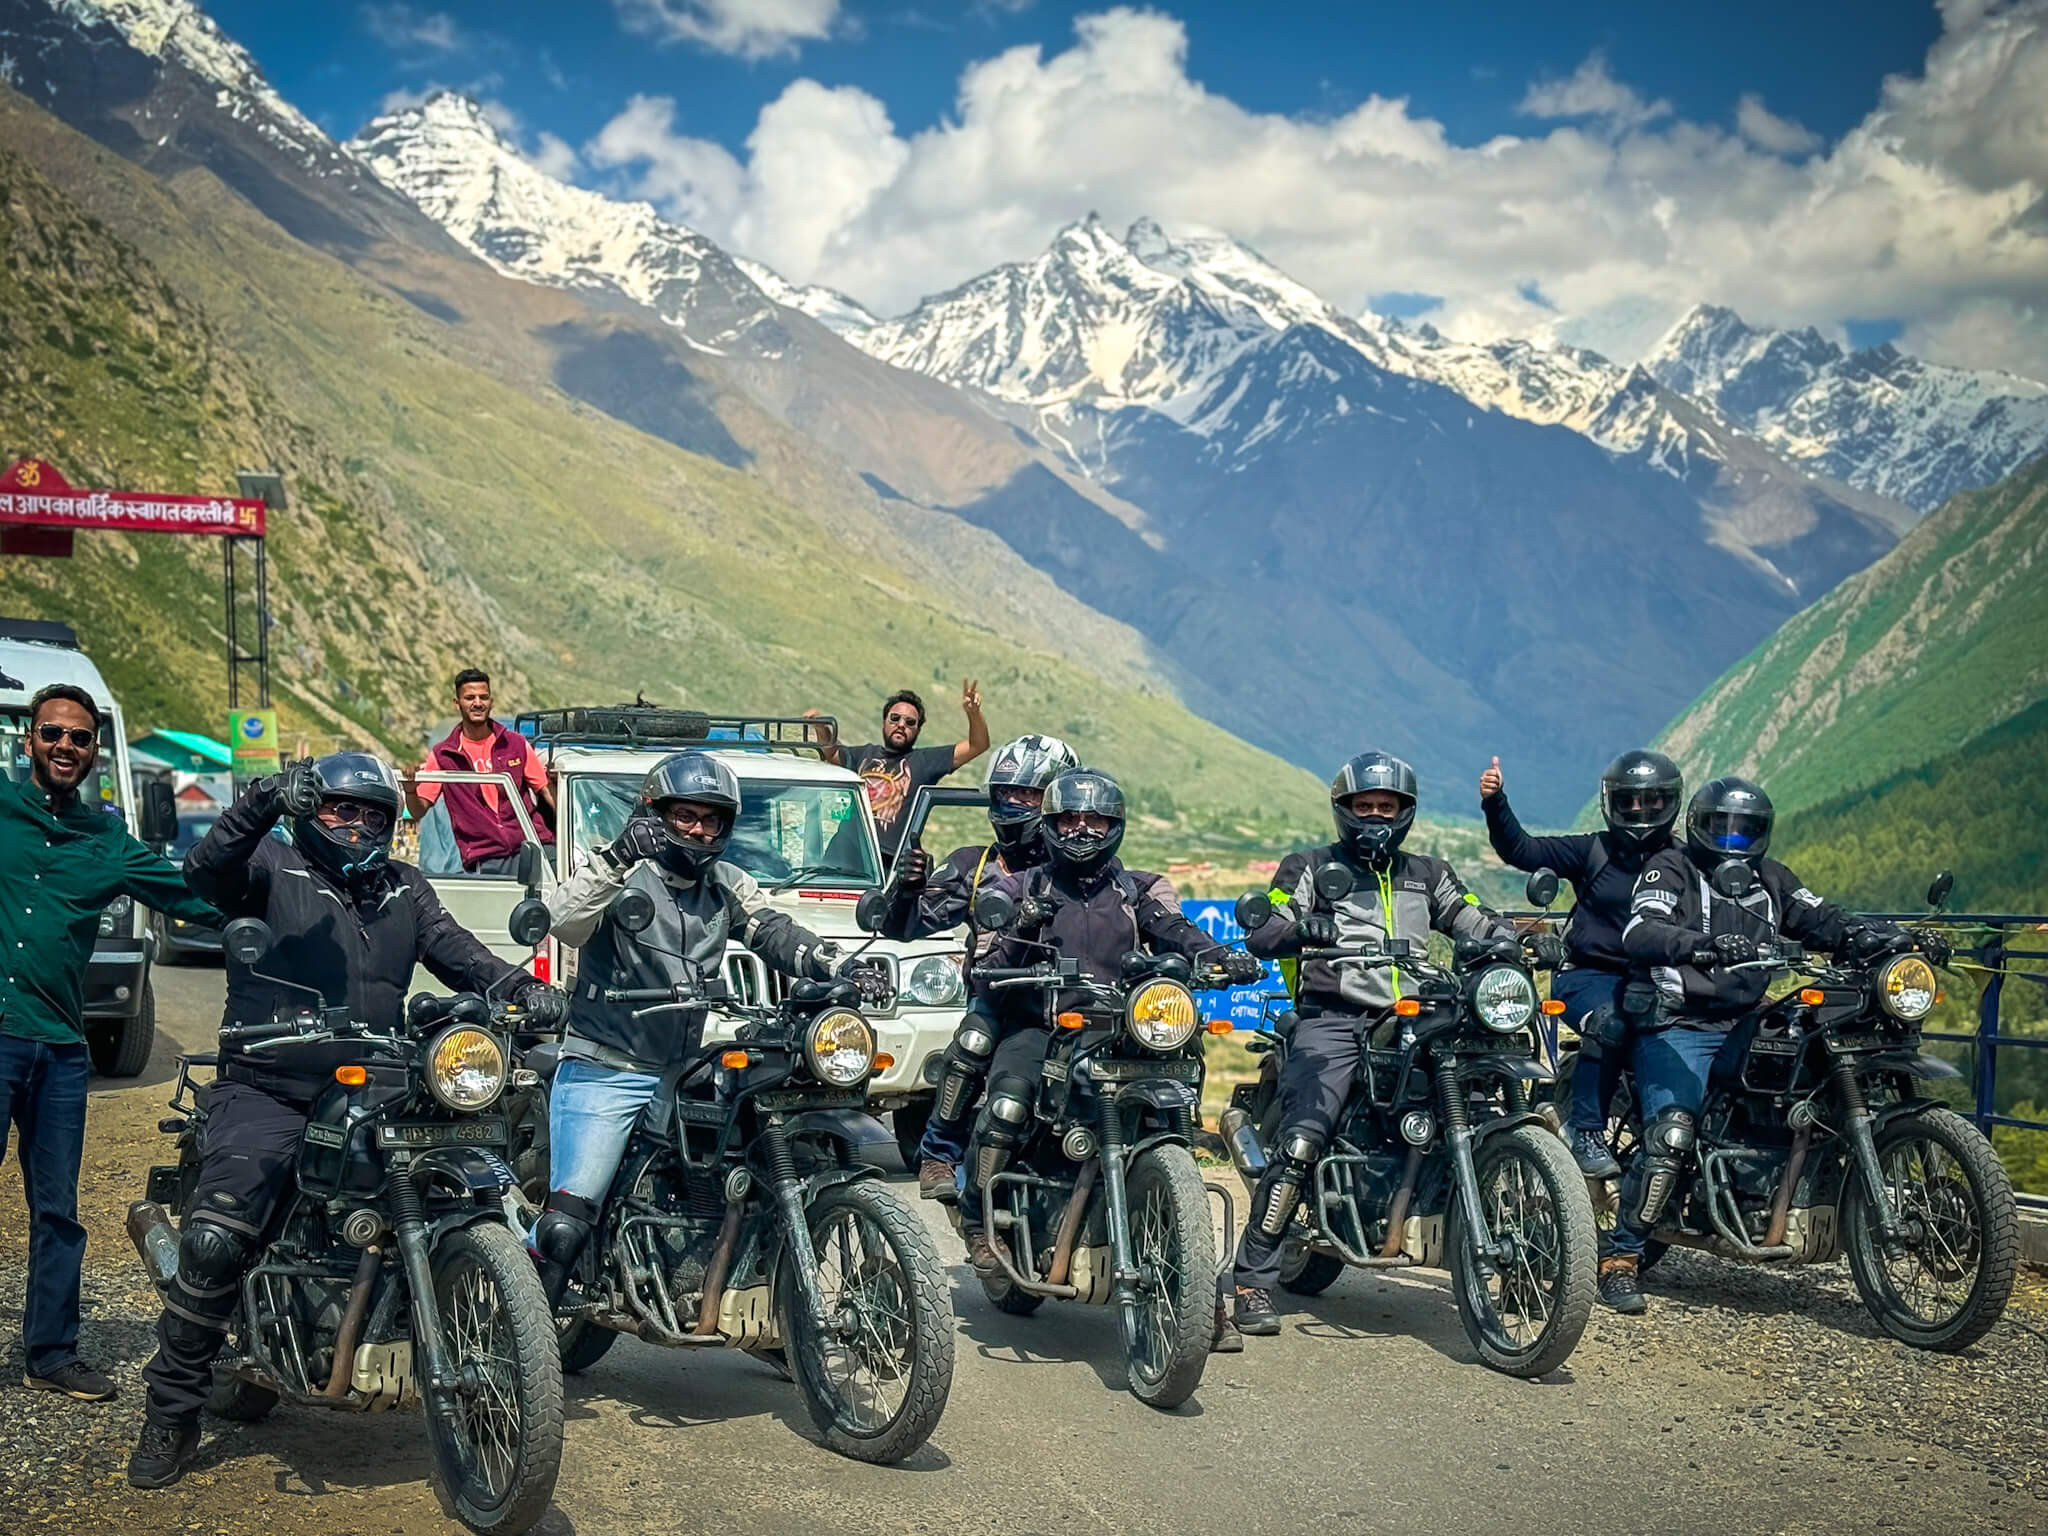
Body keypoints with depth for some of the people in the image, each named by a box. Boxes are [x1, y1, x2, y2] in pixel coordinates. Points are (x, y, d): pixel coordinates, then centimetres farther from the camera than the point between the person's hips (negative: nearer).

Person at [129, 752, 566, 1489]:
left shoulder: (404, 890, 19)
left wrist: (520, 987, -10)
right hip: (268, 1092, -5)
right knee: (215, 1243, -20)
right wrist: (263, 803, -32)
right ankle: (171, 1412, -7)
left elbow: (456, 952, 9)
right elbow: (206, 870, -16)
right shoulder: (273, 869, 3)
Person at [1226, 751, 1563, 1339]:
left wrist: (1529, 939, -3)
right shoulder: (1310, 867, 11)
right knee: (1301, 1142, -22)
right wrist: (1303, 927, -24)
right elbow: (1260, 934, -2)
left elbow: (1476, 923, 17)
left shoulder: (1426, 875, 24)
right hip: (1331, 1021, -4)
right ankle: (1253, 1280, -20)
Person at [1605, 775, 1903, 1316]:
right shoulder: (1670, 869, -1)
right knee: (1672, 1135, -23)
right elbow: (1639, 934, -19)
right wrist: (1701, 945, -38)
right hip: (1678, 1025, -6)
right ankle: (1621, 1257, -16)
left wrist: (1871, 936, -9)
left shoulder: (1770, 879, 19)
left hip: (1745, 1026, 7)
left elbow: (1822, 921, 14)